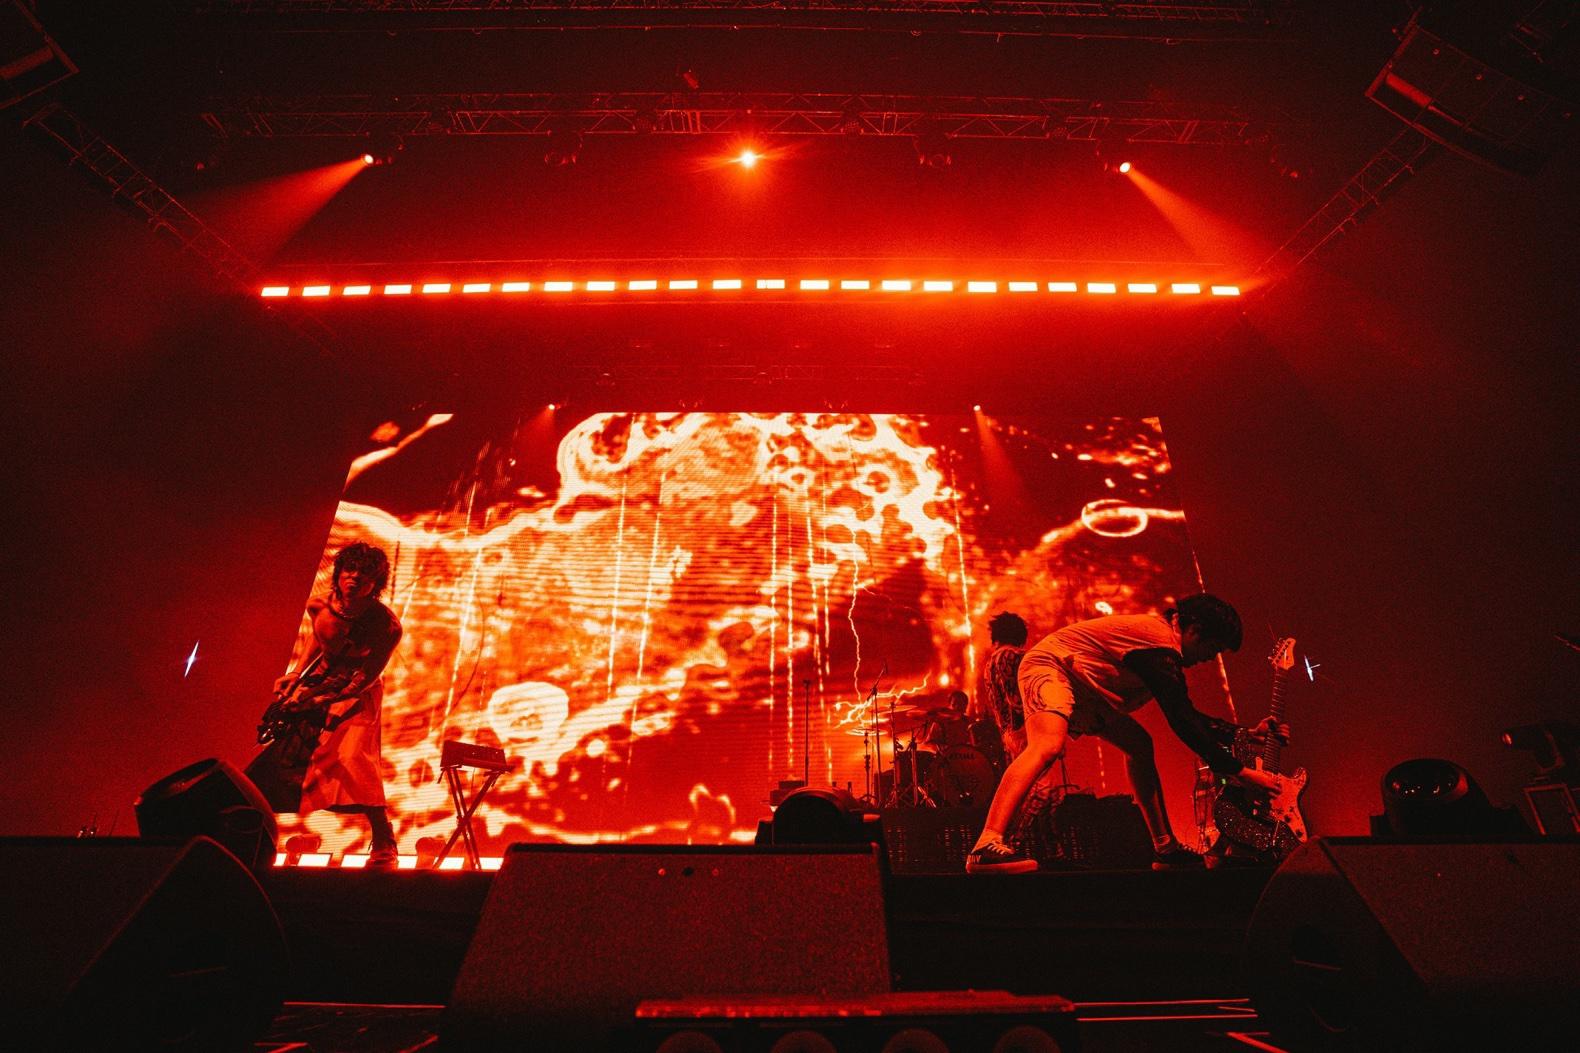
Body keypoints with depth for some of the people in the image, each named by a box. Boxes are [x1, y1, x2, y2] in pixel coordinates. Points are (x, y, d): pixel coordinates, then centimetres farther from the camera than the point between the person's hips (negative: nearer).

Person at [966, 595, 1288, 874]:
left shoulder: (1161, 646, 14)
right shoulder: (1161, 642, -19)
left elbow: (1186, 714, 23)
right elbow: (1182, 724, -21)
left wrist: (1245, 734, 20)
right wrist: (1240, 771, -15)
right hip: (1050, 666, -11)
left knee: (1140, 745, 12)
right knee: (1048, 746, -35)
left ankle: (1165, 847, 16)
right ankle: (987, 846, -47)